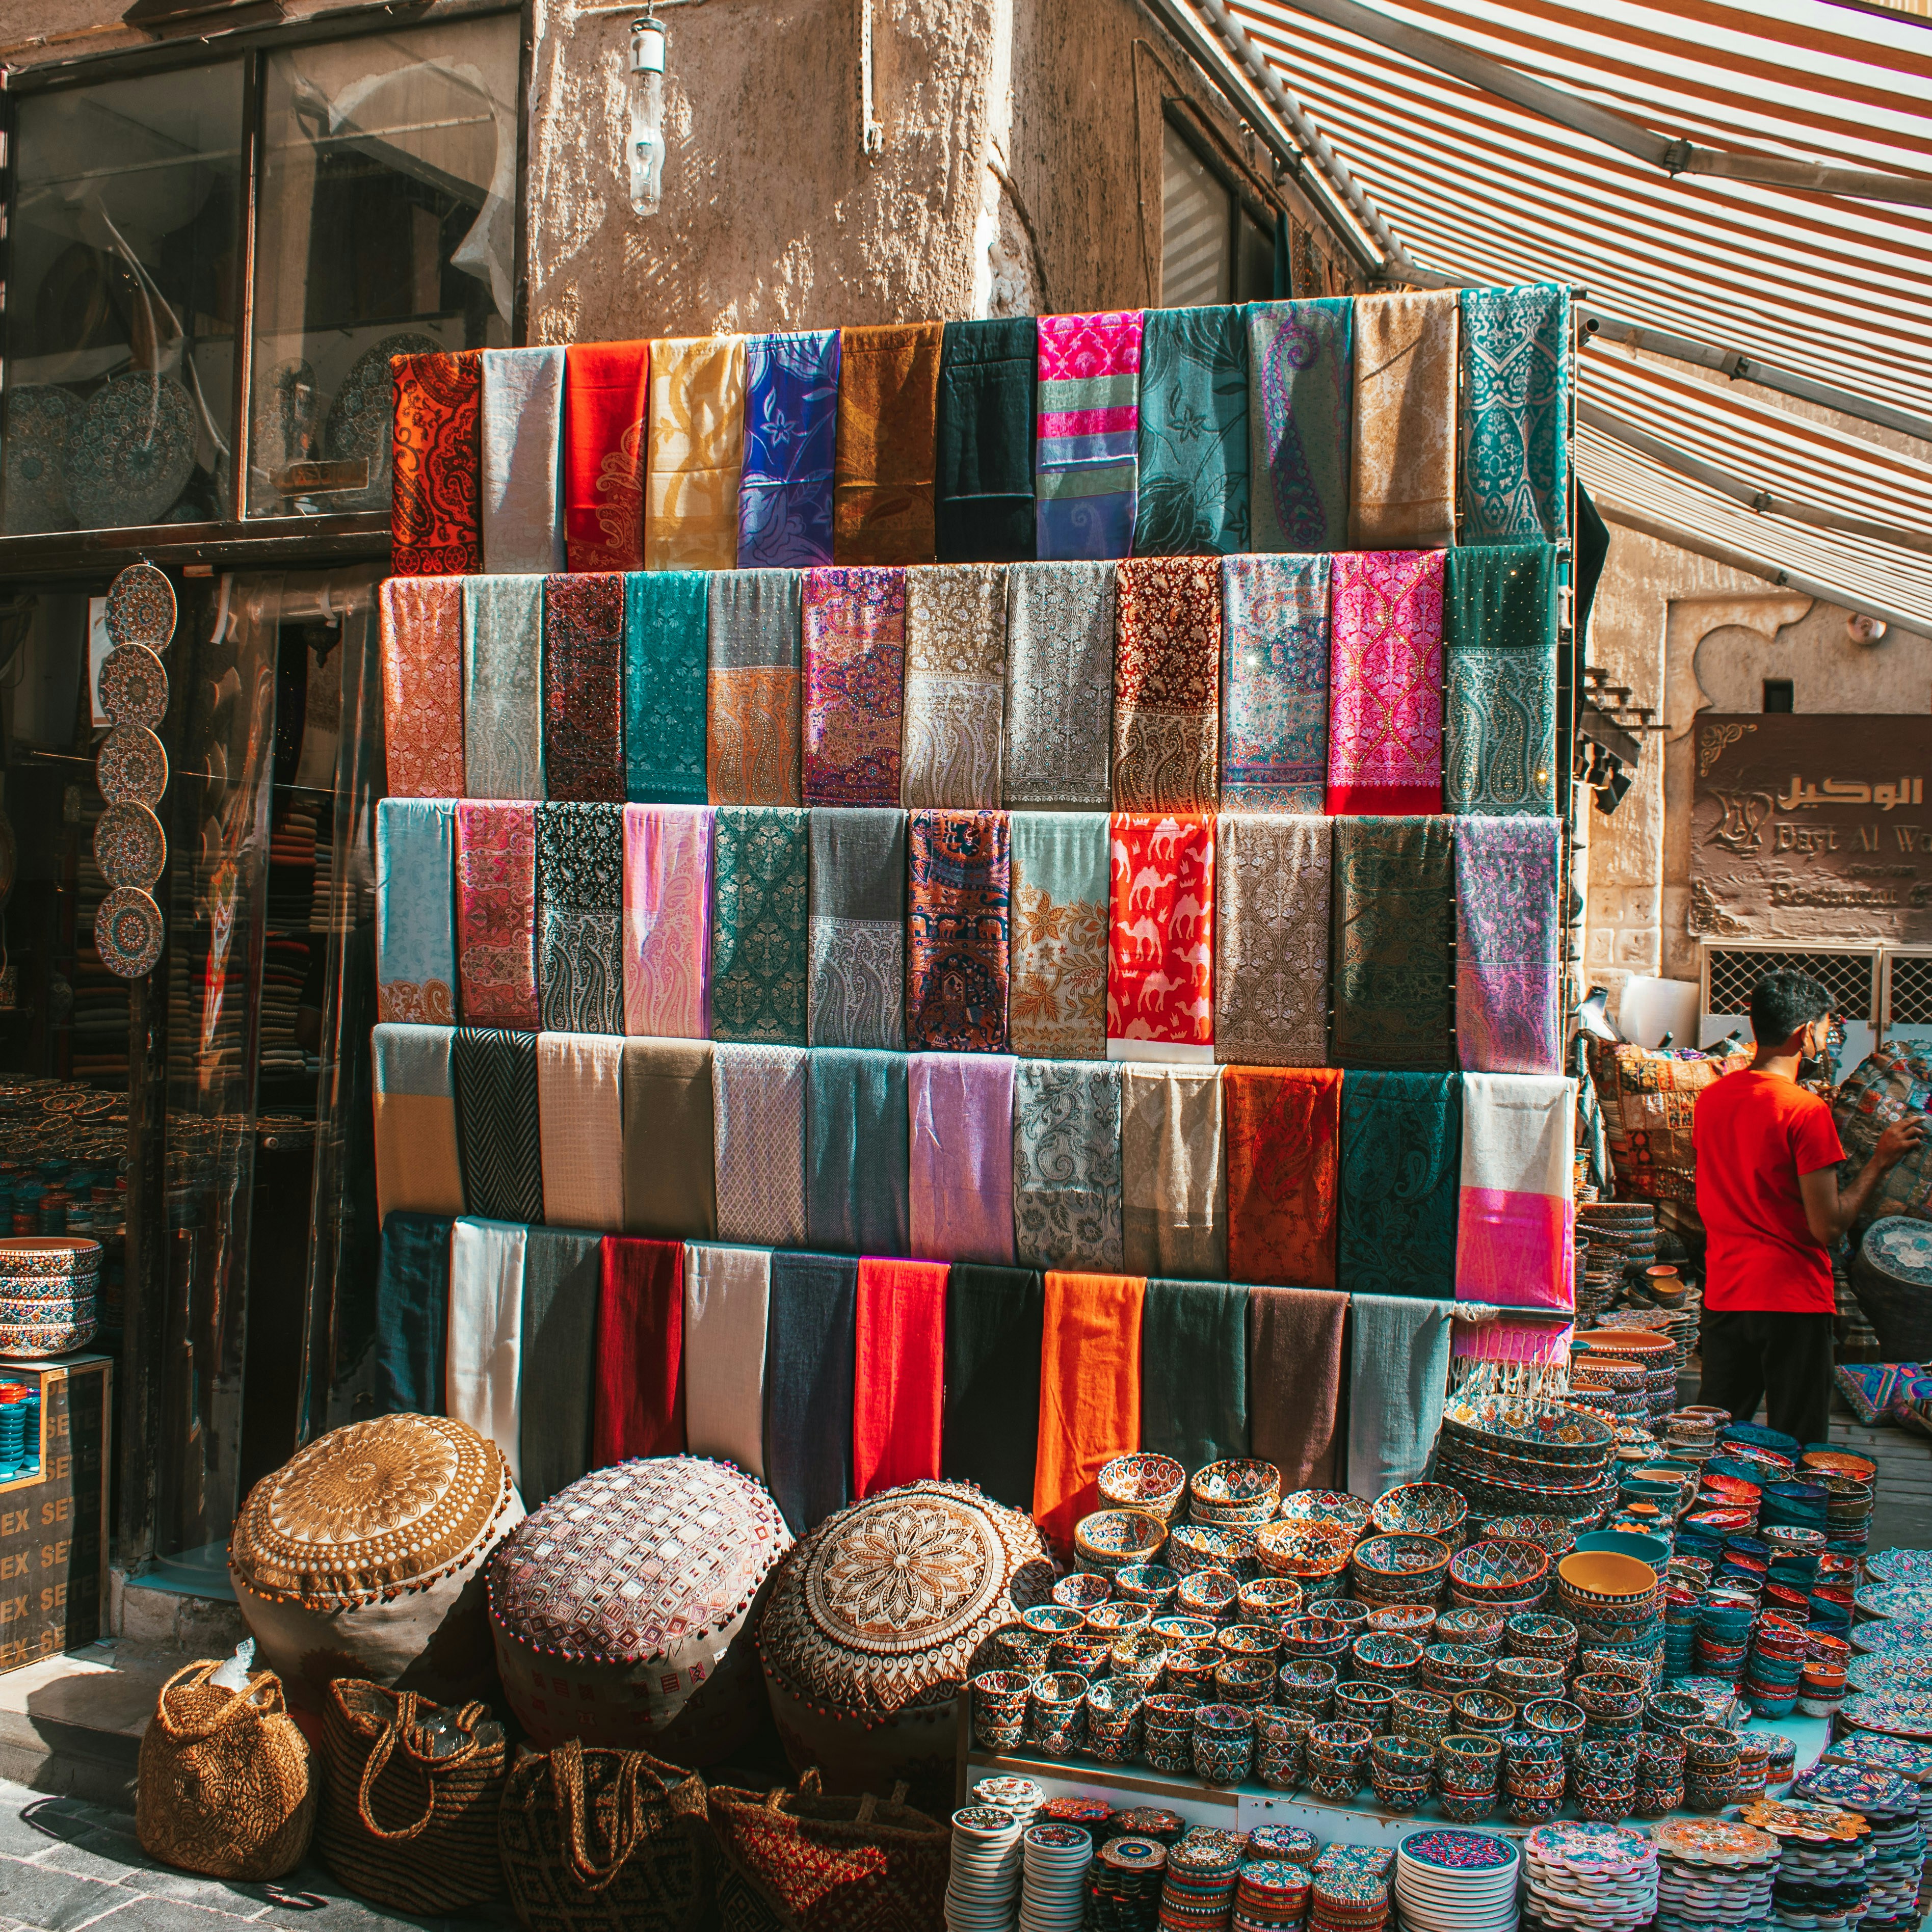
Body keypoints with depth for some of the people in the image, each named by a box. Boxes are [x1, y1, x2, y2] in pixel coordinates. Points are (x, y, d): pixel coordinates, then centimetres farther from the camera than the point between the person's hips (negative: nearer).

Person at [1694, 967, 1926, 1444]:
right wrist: (1881, 1161, -7)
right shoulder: (1806, 1112, -16)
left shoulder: (1711, 1098, 4)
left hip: (1723, 1293, 6)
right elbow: (1828, 1227, -17)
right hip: (1791, 1298, -6)